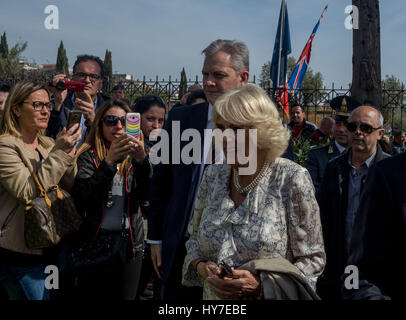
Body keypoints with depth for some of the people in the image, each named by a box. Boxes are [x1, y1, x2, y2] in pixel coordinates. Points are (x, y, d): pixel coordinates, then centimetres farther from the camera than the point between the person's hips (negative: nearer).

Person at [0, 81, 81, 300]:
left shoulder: (48, 144, 11)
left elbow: (72, 187, 4)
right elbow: (28, 193, -23)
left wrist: (69, 152, -13)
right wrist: (59, 153, -23)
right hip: (20, 250, -7)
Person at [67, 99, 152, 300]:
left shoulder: (133, 156, 7)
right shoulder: (88, 156, -1)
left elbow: (145, 194, -8)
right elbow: (82, 199, -16)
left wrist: (142, 160, -25)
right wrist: (109, 162, -25)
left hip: (129, 244, 3)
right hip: (94, 241, -2)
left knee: (125, 296, 10)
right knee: (90, 295, 5)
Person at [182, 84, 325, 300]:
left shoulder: (292, 179, -17)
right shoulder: (213, 176, -4)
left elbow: (312, 259, -13)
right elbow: (195, 238, 7)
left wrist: (262, 284, -25)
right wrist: (201, 266, -13)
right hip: (213, 294, 4)